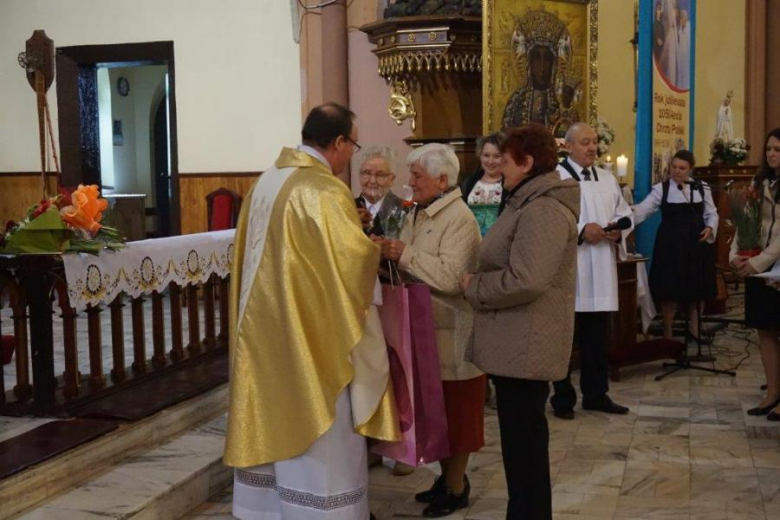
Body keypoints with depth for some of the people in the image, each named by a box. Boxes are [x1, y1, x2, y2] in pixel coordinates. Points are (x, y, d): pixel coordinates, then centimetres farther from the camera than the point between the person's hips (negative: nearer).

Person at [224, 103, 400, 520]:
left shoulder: (267, 181, 8)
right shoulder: (323, 190, -19)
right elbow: (352, 257, -23)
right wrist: (373, 250, -4)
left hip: (265, 326, 9)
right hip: (309, 331, -8)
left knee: (275, 421, 16)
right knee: (320, 436, 3)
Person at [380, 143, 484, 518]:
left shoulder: (459, 219, -17)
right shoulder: (418, 213, 10)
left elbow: (450, 277, -27)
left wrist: (405, 255, -22)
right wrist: (390, 252, -6)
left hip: (452, 333, -8)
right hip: (426, 327, 8)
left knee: (454, 409, 4)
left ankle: (457, 487, 17)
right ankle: (446, 477, 30)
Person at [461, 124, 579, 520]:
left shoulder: (542, 210, -19)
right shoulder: (531, 204, 16)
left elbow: (524, 280, -28)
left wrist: (474, 288, -14)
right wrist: (479, 283, 7)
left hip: (525, 345, -11)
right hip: (516, 342, 11)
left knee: (523, 442, 0)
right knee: (522, 438, 18)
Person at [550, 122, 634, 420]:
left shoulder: (608, 179, 14)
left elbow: (625, 214, 16)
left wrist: (618, 230, -5)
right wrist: (580, 231, -22)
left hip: (601, 274, 6)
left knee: (596, 337, 13)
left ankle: (596, 394, 24)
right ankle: (563, 398, 15)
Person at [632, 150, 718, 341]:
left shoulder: (702, 188, 6)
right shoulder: (661, 189, -3)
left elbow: (711, 214, 11)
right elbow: (643, 209, -14)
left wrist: (710, 228, -9)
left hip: (697, 243, 3)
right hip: (671, 244, -3)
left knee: (699, 288, 9)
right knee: (670, 289, 0)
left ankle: (694, 327, 28)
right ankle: (667, 334, 13)